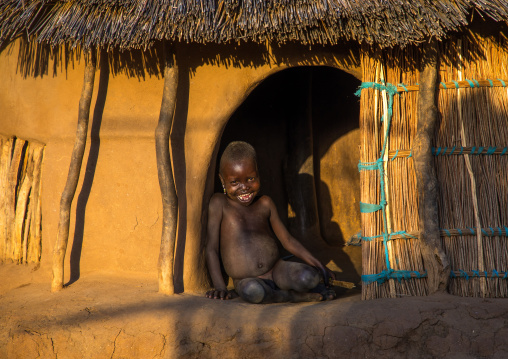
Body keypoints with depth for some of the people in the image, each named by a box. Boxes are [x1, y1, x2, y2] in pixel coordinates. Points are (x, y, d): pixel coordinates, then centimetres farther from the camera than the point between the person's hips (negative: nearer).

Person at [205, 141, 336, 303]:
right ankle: (295, 296, -18)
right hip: (247, 280, -3)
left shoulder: (265, 204, 8)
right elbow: (211, 248, -6)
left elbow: (287, 240, 12)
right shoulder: (218, 203, -5)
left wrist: (316, 264, 2)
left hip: (277, 270, 3)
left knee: (309, 277, -29)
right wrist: (220, 287, -11)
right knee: (251, 291, -40)